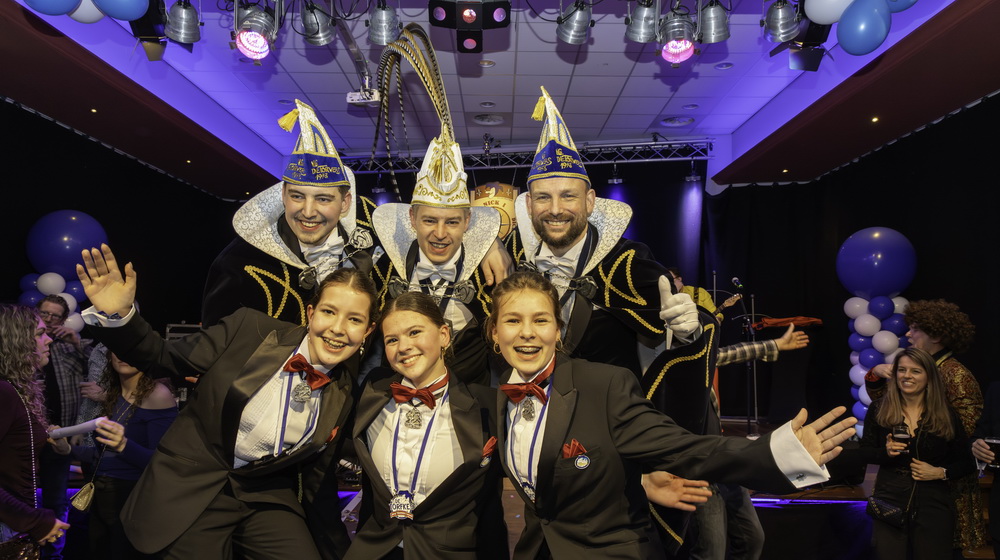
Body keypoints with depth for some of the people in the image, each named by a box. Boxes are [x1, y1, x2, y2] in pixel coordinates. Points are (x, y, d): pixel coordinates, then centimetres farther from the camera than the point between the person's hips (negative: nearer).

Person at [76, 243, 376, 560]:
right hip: (194, 486, -1)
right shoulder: (249, 329, -12)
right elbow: (165, 359, -4)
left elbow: (316, 469, 7)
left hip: (269, 498, 2)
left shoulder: (346, 393, -4)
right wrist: (117, 317, -19)